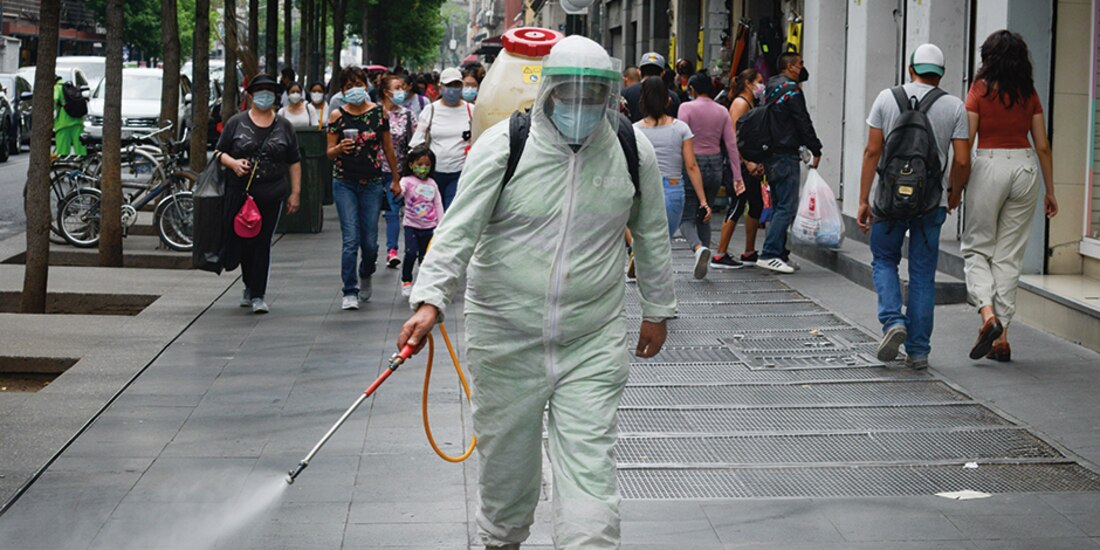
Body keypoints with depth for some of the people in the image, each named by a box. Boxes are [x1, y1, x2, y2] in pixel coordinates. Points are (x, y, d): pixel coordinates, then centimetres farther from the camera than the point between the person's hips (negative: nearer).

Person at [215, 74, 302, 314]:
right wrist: (232, 162, -13)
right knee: (242, 240, 4)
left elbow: (294, 162, 11)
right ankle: (250, 286, 27)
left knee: (262, 244, -4)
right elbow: (219, 151, 8)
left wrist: (295, 193, 6)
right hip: (239, 193, 0)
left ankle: (258, 295, 0)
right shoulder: (236, 123, 6)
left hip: (271, 195, 0)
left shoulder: (284, 126, 9)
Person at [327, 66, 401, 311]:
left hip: (372, 183, 1)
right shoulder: (337, 116, -1)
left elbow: (388, 149, 10)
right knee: (351, 239, -9)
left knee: (370, 241, 3)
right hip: (344, 183, -1)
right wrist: (340, 148, -20)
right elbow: (329, 153, 2)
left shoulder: (379, 112, 2)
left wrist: (395, 179, 14)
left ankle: (365, 276, 34)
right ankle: (350, 293, -2)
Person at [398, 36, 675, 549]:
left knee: (589, 467, -7)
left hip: (593, 343, 0)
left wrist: (657, 309, 17)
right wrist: (430, 300, -27)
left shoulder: (633, 151, -2)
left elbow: (651, 234, 11)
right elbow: (459, 229, -14)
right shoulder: (501, 146, -11)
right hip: (505, 335, 0)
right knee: (505, 454, 15)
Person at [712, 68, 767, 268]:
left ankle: (749, 253, 20)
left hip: (750, 164, 10)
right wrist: (748, 162, -21)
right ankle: (720, 255, -4)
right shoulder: (740, 103, -11)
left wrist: (758, 162, 13)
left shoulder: (751, 104, 18)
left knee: (757, 205, 12)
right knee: (737, 206, -8)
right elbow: (734, 136, -19)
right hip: (740, 163, -10)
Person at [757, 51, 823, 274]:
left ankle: (779, 253, 17)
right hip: (786, 155, -10)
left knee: (779, 206, 15)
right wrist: (816, 150, -5)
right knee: (787, 207, -9)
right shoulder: (791, 90, -14)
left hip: (770, 154, 10)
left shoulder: (770, 89, 13)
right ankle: (769, 254, -14)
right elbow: (803, 123, -12)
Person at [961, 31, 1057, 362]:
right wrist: (1050, 191, 13)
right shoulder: (1029, 94, 6)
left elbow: (965, 143, -7)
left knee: (977, 247, 10)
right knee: (1010, 254, 9)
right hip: (1026, 167, 4)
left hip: (989, 165, -3)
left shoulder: (981, 90, -4)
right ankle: (1002, 337, 8)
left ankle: (988, 313, -14)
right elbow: (1043, 146, 6)